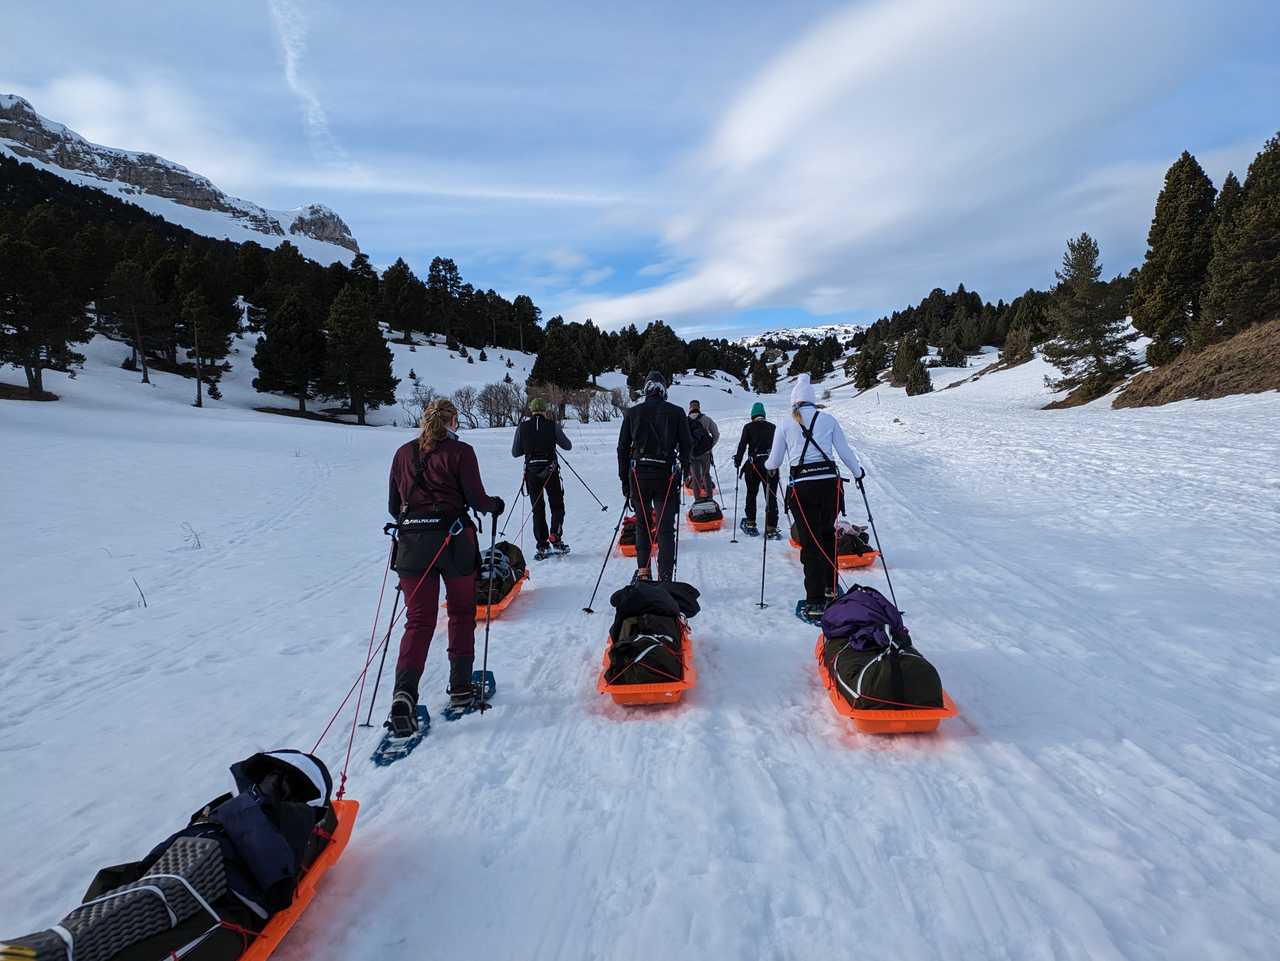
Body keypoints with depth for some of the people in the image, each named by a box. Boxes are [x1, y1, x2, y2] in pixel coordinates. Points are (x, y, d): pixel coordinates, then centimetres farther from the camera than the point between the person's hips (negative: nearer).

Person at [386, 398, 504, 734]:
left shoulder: (403, 453, 9)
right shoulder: (460, 451, -4)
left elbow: (393, 507, 13)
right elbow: (476, 499, -7)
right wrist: (496, 505, 14)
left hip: (411, 542, 3)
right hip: (454, 541, -3)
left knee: (418, 620, 5)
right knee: (462, 614, 15)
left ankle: (404, 693, -12)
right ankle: (460, 688, 21)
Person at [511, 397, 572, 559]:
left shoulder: (522, 427, 0)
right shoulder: (552, 425, -4)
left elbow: (515, 452, 5)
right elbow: (567, 446, 3)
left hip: (531, 471, 2)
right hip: (550, 470, -2)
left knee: (537, 509, 9)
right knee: (557, 506, 13)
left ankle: (542, 546, 6)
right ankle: (555, 538, -2)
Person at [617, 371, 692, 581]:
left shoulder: (632, 412, 4)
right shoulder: (676, 412, 1)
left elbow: (622, 448, 4)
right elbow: (686, 445, 3)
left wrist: (624, 480, 10)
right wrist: (682, 469, 21)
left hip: (639, 474, 1)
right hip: (666, 474, -1)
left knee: (642, 523, 18)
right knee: (665, 528, 3)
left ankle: (643, 570, 16)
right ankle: (665, 576, -1)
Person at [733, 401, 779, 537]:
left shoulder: (748, 427, -1)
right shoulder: (773, 427, 7)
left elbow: (742, 445, -5)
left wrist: (737, 461, 5)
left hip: (753, 464, -1)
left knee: (751, 494, 15)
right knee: (771, 497, 3)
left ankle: (750, 524, 17)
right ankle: (771, 528, -1)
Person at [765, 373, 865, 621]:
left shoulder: (786, 426, 4)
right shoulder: (828, 419, 6)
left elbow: (773, 463, 9)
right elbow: (845, 451, 8)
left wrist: (764, 463, 32)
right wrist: (858, 472, 25)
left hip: (802, 487, -1)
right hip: (829, 483, 2)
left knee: (811, 542, 3)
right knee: (828, 534, 22)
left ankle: (815, 602, 1)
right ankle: (830, 588, 32)